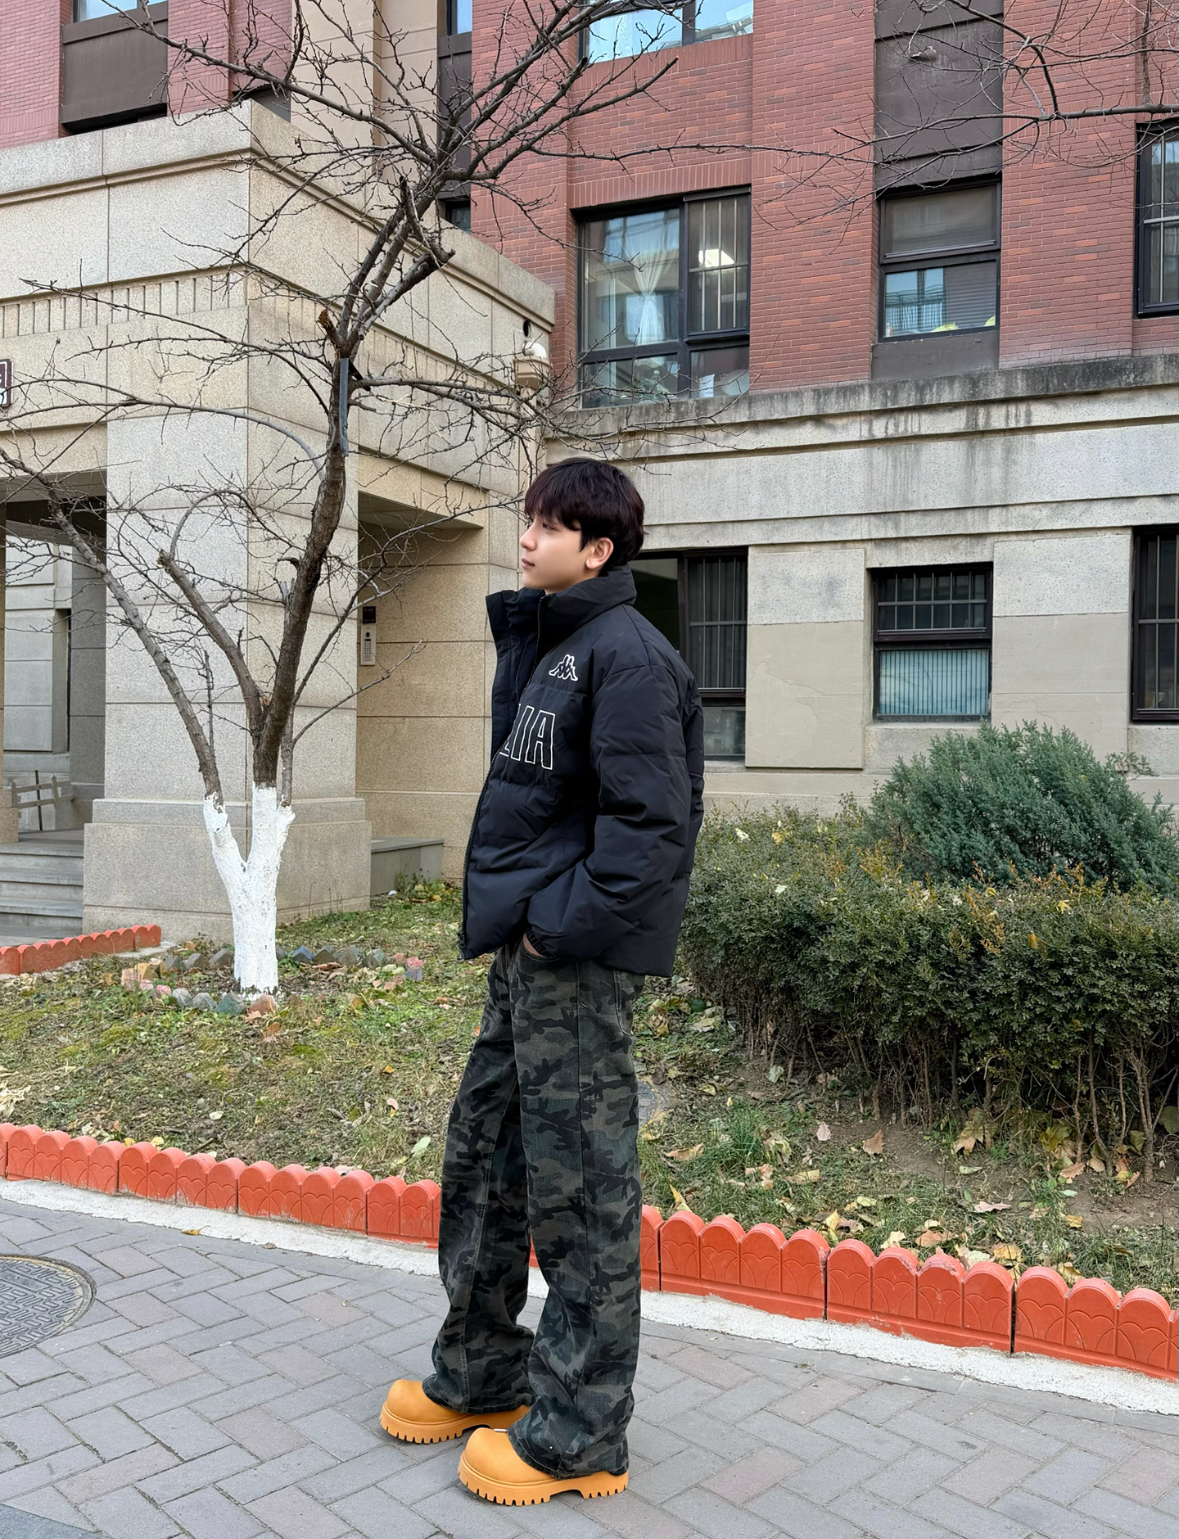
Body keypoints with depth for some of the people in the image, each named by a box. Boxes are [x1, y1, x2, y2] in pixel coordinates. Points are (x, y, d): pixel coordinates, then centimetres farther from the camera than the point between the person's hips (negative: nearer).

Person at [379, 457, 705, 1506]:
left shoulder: (626, 653, -14)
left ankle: (577, 1437, 17)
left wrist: (566, 925, -19)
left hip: (579, 958, -10)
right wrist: (516, 917, 11)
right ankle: (479, 1376, 37)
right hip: (528, 953, 10)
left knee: (579, 1191, 1)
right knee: (480, 1161, 19)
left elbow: (649, 821, -21)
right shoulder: (544, 644, 16)